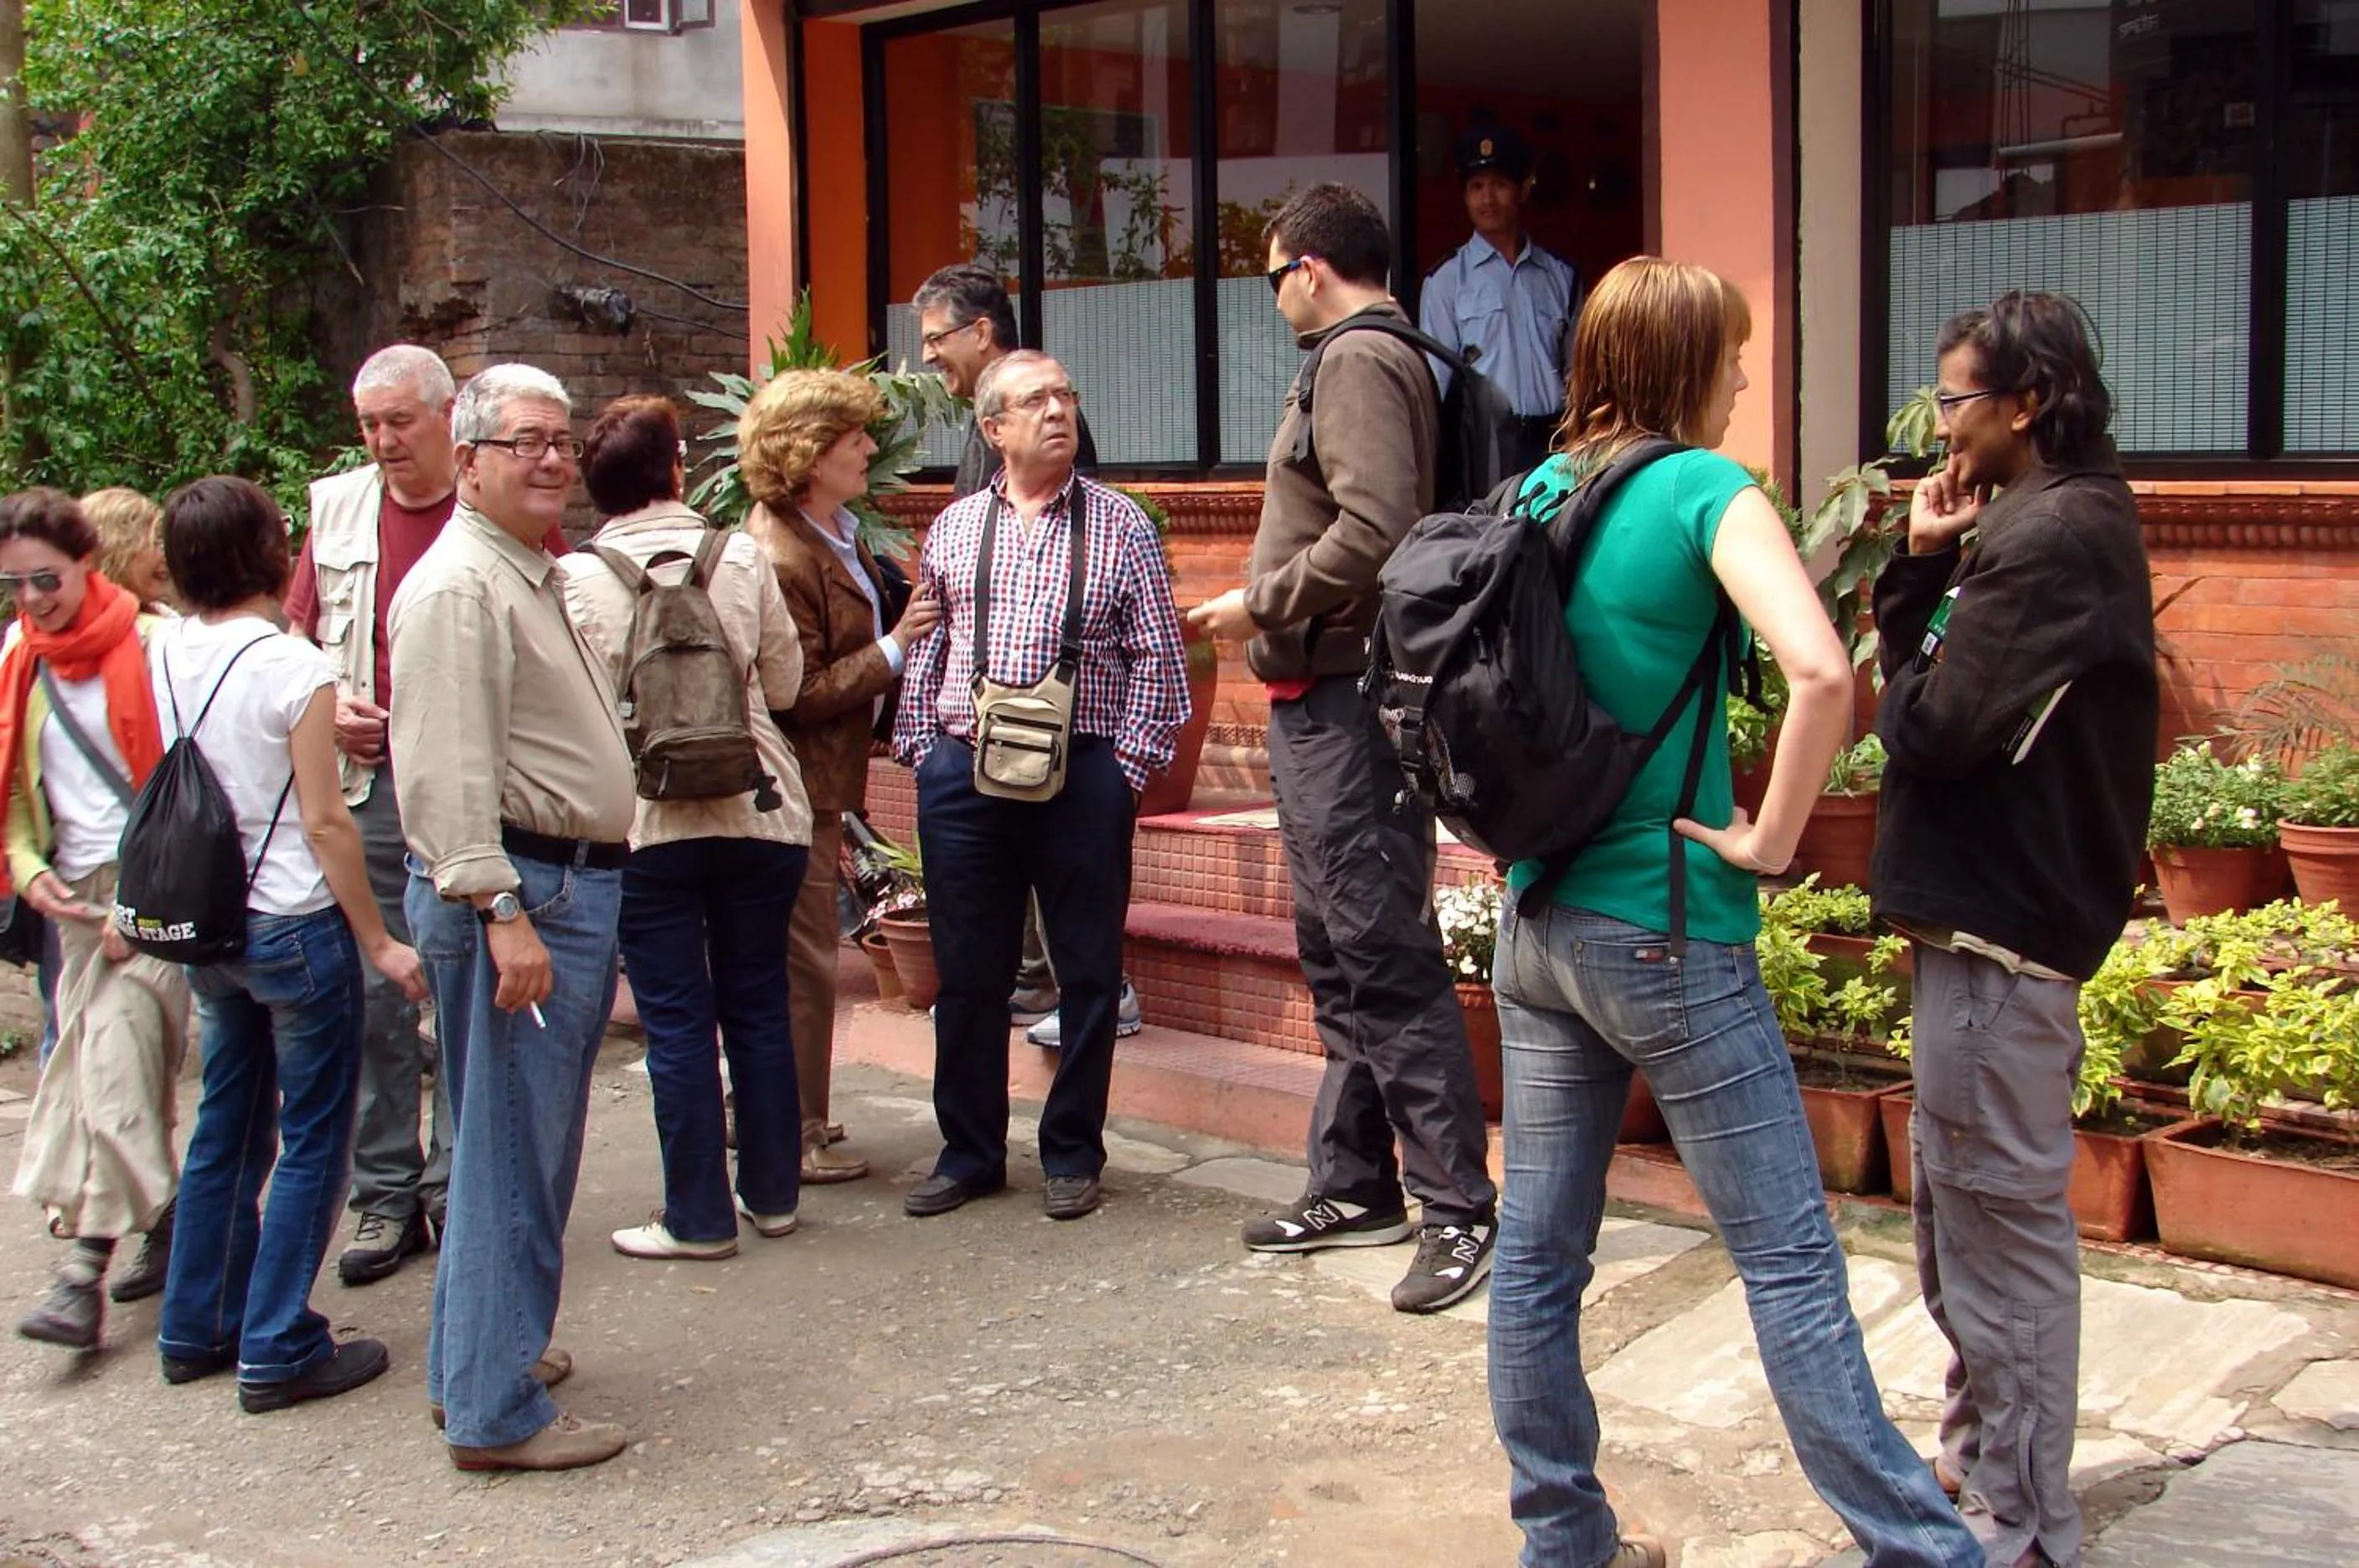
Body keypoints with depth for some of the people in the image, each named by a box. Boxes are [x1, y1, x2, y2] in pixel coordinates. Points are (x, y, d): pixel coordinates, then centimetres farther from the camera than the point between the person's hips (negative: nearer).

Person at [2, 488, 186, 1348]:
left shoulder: (151, 646, -9)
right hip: (74, 891, 7)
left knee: (115, 1059, -14)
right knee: (86, 1056, 8)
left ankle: (84, 1263, -15)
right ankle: (161, 1224, 20)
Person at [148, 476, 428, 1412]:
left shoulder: (164, 654, 1)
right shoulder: (292, 667, -17)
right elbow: (324, 822, -15)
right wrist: (378, 941, -7)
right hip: (294, 926, -7)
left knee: (227, 1126, 19)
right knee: (312, 1140, 4)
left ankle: (197, 1330, 28)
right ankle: (279, 1351, 7)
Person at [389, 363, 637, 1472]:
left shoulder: (534, 577, 19)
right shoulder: (458, 585, -14)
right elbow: (448, 768, -23)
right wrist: (500, 911, -27)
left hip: (570, 888, 11)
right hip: (514, 890, -11)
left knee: (530, 1143, 18)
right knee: (513, 1152, -5)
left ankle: (480, 1353, 31)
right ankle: (496, 1412, 2)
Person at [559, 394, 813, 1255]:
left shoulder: (579, 577, -7)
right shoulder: (743, 557, -2)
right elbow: (785, 681, 6)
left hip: (645, 825, -2)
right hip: (760, 814, 2)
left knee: (677, 1022, 5)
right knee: (759, 1008, 14)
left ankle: (699, 1217, 10)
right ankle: (771, 1193, 23)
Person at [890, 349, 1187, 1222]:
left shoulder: (1118, 526, 4)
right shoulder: (954, 529, 11)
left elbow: (1157, 658, 1)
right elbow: (922, 650, 14)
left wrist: (1129, 764, -5)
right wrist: (920, 748, 5)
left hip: (1082, 776, -2)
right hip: (962, 774, 2)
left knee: (1088, 971, 5)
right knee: (968, 971, 8)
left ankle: (1073, 1153, 19)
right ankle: (969, 1152, 21)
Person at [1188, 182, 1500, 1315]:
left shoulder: (1359, 363, -12)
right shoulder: (1354, 360, 19)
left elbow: (1371, 532, -25)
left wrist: (1260, 602, -14)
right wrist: (1268, 606, 13)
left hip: (1345, 699, -11)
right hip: (1323, 701, 11)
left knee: (1384, 957, -9)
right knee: (1337, 956, 16)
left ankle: (1460, 1210, -3)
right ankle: (1354, 1186, 25)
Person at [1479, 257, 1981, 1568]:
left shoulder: (1541, 491, 8)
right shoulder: (1708, 491, -12)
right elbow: (1822, 674, -27)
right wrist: (1771, 839, -16)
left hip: (1538, 923, 7)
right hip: (1669, 935, -7)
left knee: (1539, 1245, 12)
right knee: (1790, 1260, 0)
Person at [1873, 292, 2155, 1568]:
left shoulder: (2046, 540, -18)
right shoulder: (2073, 522, 15)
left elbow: (1934, 726, -21)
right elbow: (1928, 674, 12)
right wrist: (1921, 563, -1)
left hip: (1999, 929, -11)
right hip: (2003, 911, 11)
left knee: (1997, 1225, -2)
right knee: (1975, 1212, 20)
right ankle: (1984, 1466, 35)